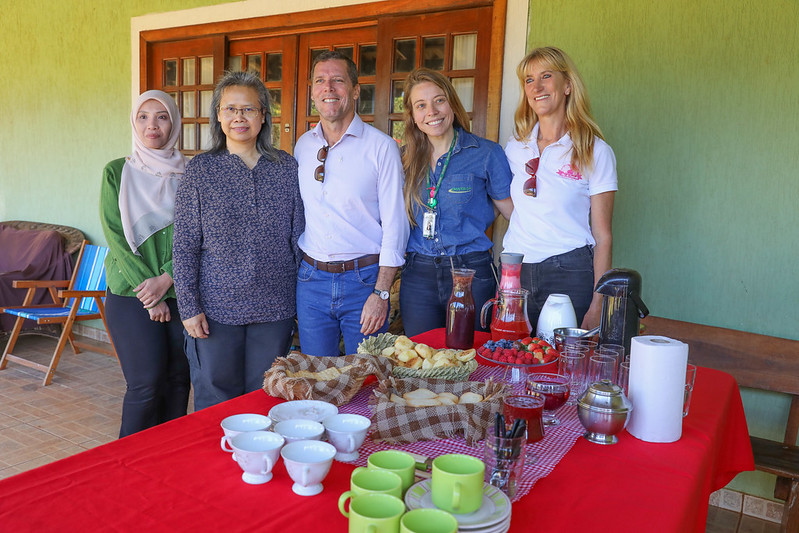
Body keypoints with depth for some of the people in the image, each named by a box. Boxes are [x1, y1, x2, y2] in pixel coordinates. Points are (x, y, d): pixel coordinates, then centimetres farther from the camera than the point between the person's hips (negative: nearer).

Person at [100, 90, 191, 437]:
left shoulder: (188, 175, 7)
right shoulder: (117, 172, 5)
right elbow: (115, 235, -2)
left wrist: (165, 279, -12)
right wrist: (148, 294, -10)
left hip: (181, 292, 2)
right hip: (131, 293, -2)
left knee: (177, 380, 4)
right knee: (146, 382, -7)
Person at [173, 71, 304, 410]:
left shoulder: (286, 167, 4)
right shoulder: (200, 170, 0)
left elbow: (299, 236, 7)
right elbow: (184, 247, -1)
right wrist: (189, 308, -6)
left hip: (274, 307, 2)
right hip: (216, 308, -1)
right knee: (215, 403, 9)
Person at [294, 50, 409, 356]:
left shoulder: (382, 147, -6)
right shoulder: (303, 146, 7)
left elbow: (395, 225, -9)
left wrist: (381, 293, -14)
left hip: (364, 279, -3)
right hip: (311, 279, 4)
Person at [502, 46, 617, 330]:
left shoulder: (595, 151, -2)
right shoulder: (515, 147, 9)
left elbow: (602, 236, -3)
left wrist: (597, 306, -9)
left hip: (569, 274, -3)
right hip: (515, 272, 4)